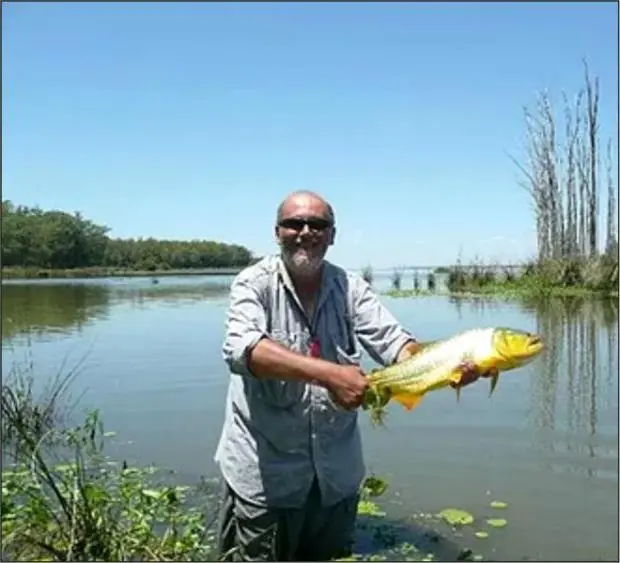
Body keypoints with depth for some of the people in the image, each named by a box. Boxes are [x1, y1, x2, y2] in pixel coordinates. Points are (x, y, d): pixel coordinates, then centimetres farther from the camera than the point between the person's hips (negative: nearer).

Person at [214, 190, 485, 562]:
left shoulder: (350, 287, -1)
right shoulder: (255, 283, -11)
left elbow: (393, 343, -11)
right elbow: (242, 348, -28)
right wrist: (327, 372, -39)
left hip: (336, 469, 4)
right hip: (264, 469, -3)